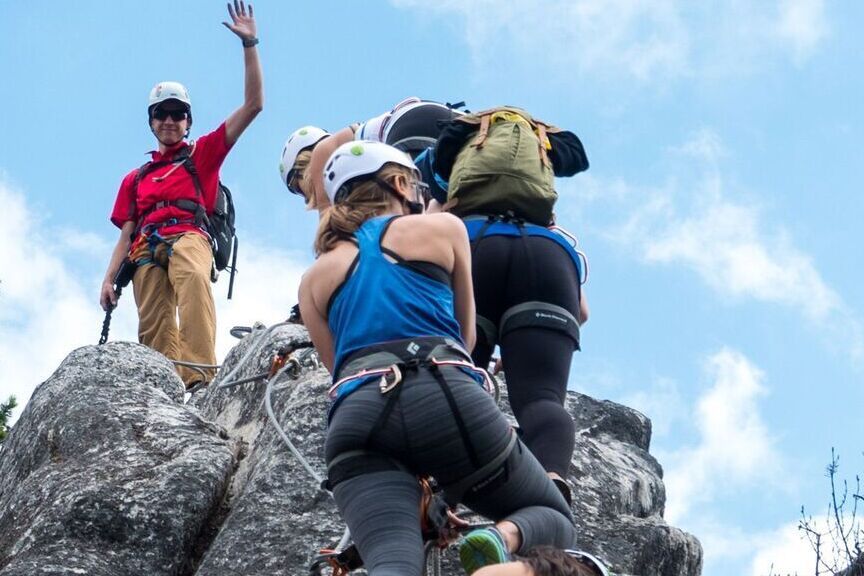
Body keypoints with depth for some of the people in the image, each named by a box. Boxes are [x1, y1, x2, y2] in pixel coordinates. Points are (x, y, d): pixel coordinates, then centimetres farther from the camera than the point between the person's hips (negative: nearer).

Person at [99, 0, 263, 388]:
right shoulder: (136, 178, 32)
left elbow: (253, 105, 14)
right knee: (153, 328, -17)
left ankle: (201, 374, -54)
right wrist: (109, 278, 9)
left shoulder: (202, 154, 22)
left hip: (188, 236, -4)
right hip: (146, 250, 5)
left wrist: (249, 45, 6)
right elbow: (126, 234, 26)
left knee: (193, 277, -39)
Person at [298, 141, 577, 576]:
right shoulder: (443, 227, 21)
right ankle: (503, 539, -21)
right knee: (554, 521, 16)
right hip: (445, 397, -2)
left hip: (356, 418, 2)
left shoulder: (314, 280, 26)